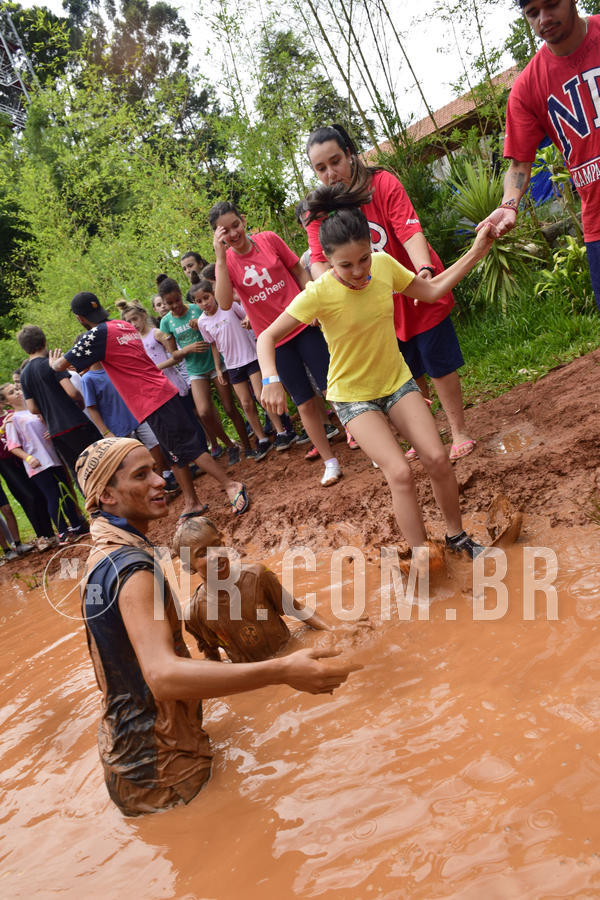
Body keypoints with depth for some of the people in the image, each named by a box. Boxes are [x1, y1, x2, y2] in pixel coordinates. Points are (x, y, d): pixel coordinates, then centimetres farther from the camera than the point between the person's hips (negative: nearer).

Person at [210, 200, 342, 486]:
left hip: (303, 325, 0)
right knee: (305, 403, 7)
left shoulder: (269, 240, -3)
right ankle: (330, 462, 19)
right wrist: (221, 257, -23)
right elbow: (225, 303, -20)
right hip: (274, 340, 1)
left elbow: (300, 272, 6)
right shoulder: (226, 262, -4)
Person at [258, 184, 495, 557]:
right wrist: (271, 379, -36)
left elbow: (432, 291, 4)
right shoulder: (319, 294, -24)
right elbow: (268, 337, -19)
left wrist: (476, 253, -3)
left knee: (438, 458, -7)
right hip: (353, 394, -4)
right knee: (400, 473, -17)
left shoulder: (384, 264, -11)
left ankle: (457, 536, 18)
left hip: (397, 379, 4)